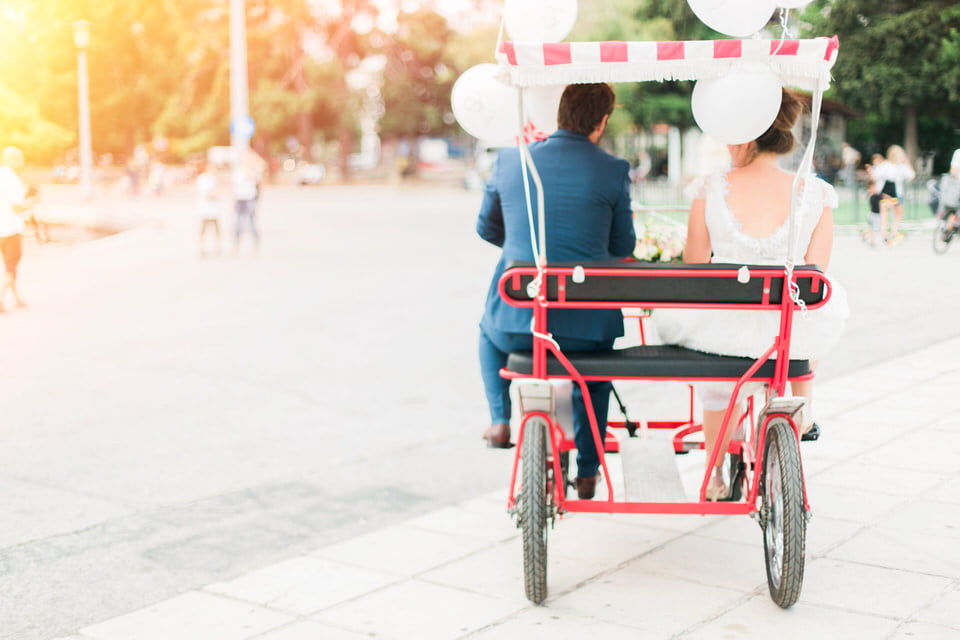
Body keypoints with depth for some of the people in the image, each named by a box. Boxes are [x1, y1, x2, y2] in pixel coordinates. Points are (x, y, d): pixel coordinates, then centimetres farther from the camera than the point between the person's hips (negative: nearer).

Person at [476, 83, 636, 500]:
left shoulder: (510, 161, 1)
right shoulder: (614, 171, -3)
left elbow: (487, 228, 15)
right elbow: (623, 249, 7)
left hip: (516, 325, 1)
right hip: (584, 326, -1)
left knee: (488, 328, 37)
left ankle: (500, 422, 30)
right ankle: (587, 472, 35)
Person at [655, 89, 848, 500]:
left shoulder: (711, 189, -5)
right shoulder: (815, 193, -4)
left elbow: (692, 269, 2)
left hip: (717, 329, 1)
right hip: (789, 334, -1)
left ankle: (715, 477, 44)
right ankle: (803, 409, 43)